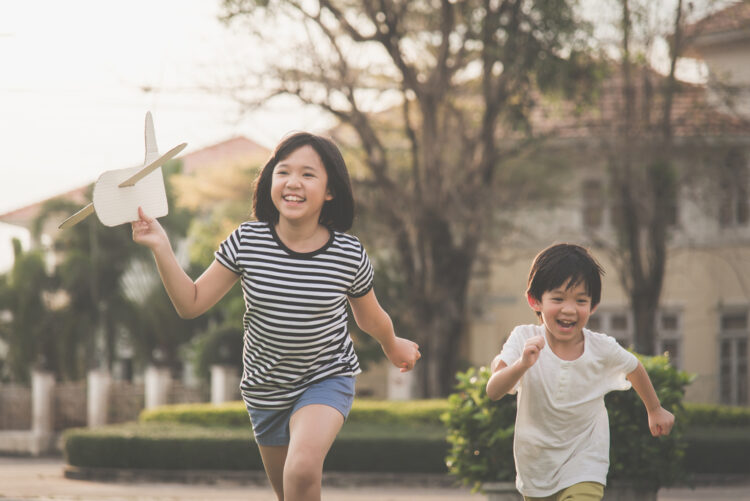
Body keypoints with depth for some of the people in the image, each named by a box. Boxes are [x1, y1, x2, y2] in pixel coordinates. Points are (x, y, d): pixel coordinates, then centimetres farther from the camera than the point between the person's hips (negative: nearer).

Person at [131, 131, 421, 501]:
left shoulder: (350, 256, -16)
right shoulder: (246, 243, -14)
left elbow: (370, 319, 5)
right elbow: (191, 303, -8)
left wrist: (393, 346, 23)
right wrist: (160, 248, -20)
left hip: (327, 379, -3)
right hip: (266, 387, 3)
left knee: (302, 470, -31)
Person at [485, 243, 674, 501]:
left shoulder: (602, 349, -13)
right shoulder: (524, 340, -16)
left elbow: (634, 369, 9)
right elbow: (493, 391, -27)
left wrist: (655, 410, 25)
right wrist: (522, 365, -45)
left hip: (583, 466, -2)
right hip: (535, 461, 2)